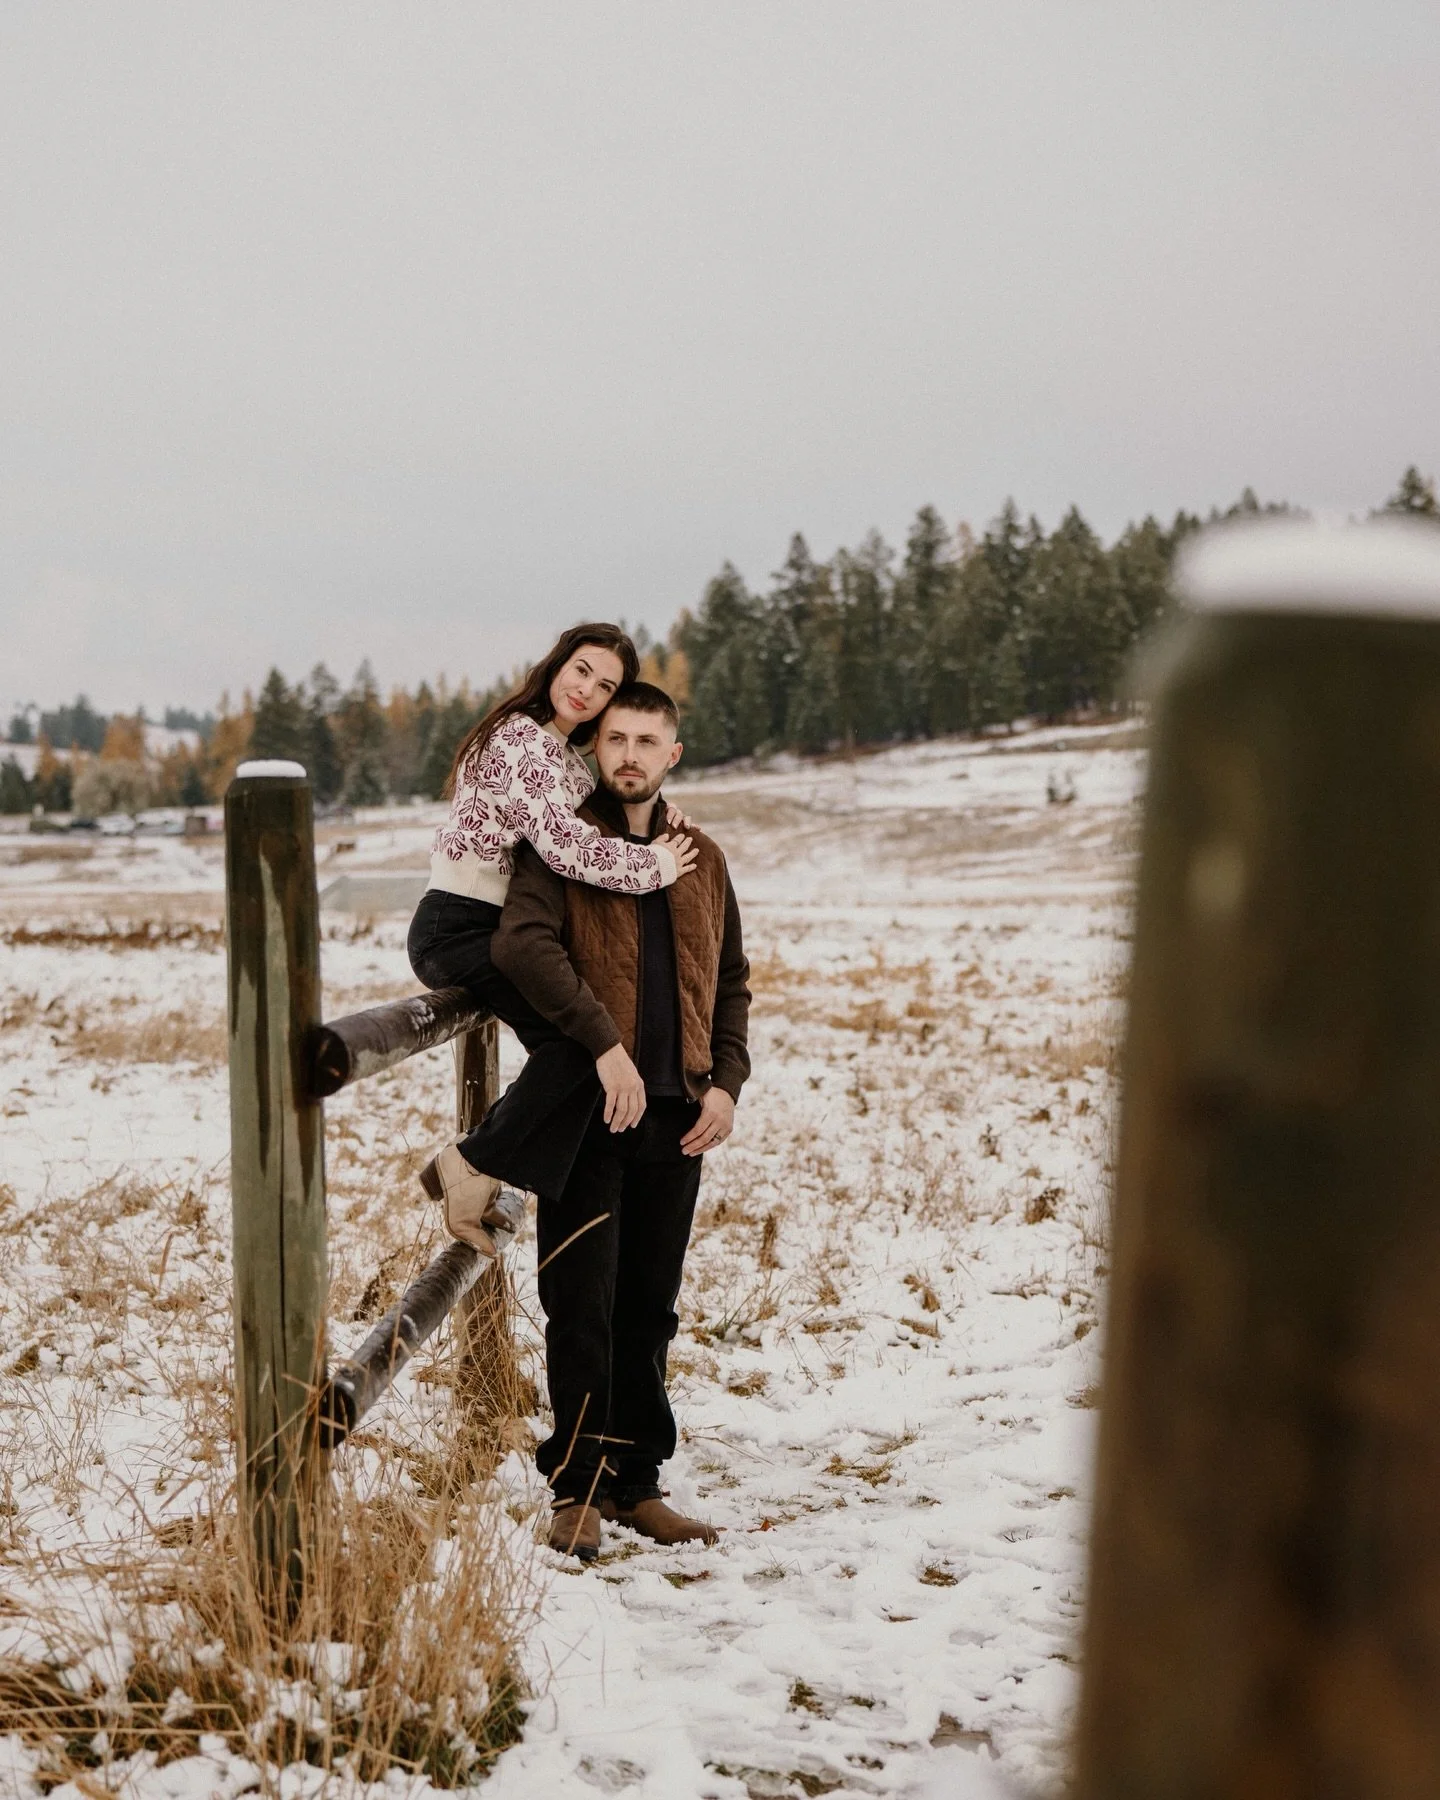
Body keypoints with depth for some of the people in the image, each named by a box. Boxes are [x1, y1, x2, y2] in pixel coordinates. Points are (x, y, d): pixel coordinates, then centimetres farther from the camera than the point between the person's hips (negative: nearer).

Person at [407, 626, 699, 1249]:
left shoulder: (566, 756, 17)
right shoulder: (523, 739, -15)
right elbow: (562, 845, -25)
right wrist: (655, 865, -14)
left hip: (494, 932, 10)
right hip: (456, 926, -10)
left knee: (570, 1046, 2)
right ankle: (473, 1167, -11)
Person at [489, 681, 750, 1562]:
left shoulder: (702, 860, 15)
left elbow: (732, 982, 19)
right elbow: (522, 943, -20)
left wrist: (726, 1081, 4)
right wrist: (605, 1040, -26)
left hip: (677, 1118, 5)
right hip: (585, 1113, -4)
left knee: (650, 1311, 12)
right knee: (582, 1308, -2)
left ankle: (636, 1483, 22)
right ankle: (579, 1490, 9)